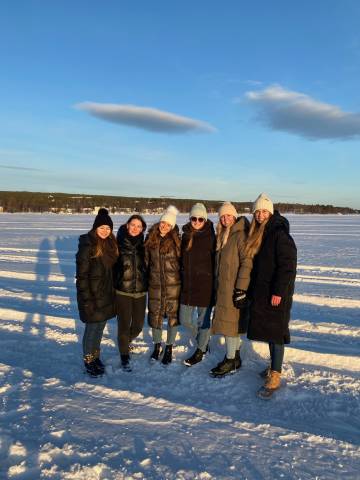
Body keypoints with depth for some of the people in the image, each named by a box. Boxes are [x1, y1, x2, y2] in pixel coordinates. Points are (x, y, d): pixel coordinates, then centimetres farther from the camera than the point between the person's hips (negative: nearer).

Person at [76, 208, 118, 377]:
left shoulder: (110, 243, 5)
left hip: (106, 293, 7)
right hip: (92, 295, -7)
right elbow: (82, 274, -18)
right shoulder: (87, 245, -17)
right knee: (92, 328, 5)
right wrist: (86, 299, -19)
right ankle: (88, 360, 24)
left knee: (100, 326, 17)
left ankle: (96, 355, 35)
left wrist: (113, 291, 13)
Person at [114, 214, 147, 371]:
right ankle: (124, 356, 23)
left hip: (140, 291, 3)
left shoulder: (143, 245, 1)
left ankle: (125, 342, 43)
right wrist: (113, 286, -8)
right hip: (123, 291, -3)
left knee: (138, 324, 12)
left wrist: (147, 285, 7)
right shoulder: (119, 244, -8)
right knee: (124, 324, 3)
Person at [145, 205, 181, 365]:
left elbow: (182, 261, -2)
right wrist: (145, 279, 10)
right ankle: (157, 345, 32)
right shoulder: (150, 239, 2)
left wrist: (182, 279, -3)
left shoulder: (175, 240, -6)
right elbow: (146, 260, 11)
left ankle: (169, 348, 22)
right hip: (155, 284, 3)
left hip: (173, 284, -2)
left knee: (173, 314, 5)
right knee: (155, 314, 11)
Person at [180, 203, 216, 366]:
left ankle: (200, 351, 26)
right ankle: (202, 341, 37)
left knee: (203, 319, 7)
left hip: (205, 285, -5)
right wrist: (182, 278, 11)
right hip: (188, 285, 5)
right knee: (185, 319, 11)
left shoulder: (211, 237, -8)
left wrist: (214, 283, -10)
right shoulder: (186, 236, 7)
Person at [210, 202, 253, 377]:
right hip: (222, 287, 9)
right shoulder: (222, 236, 13)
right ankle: (235, 357, 28)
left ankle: (231, 361, 10)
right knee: (230, 322, 15)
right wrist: (217, 286, 19)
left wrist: (241, 289, -22)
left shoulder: (241, 235, -14)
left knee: (230, 322, -2)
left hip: (234, 288, -8)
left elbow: (247, 263, -20)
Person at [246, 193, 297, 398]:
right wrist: (252, 290, 15)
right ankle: (274, 366, 29)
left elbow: (287, 266, -19)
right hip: (261, 291, 8)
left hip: (276, 292, -8)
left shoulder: (280, 234, -15)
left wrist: (279, 291, -21)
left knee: (276, 331, -3)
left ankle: (275, 376, 5)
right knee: (267, 328, 15)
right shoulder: (257, 234, 11)